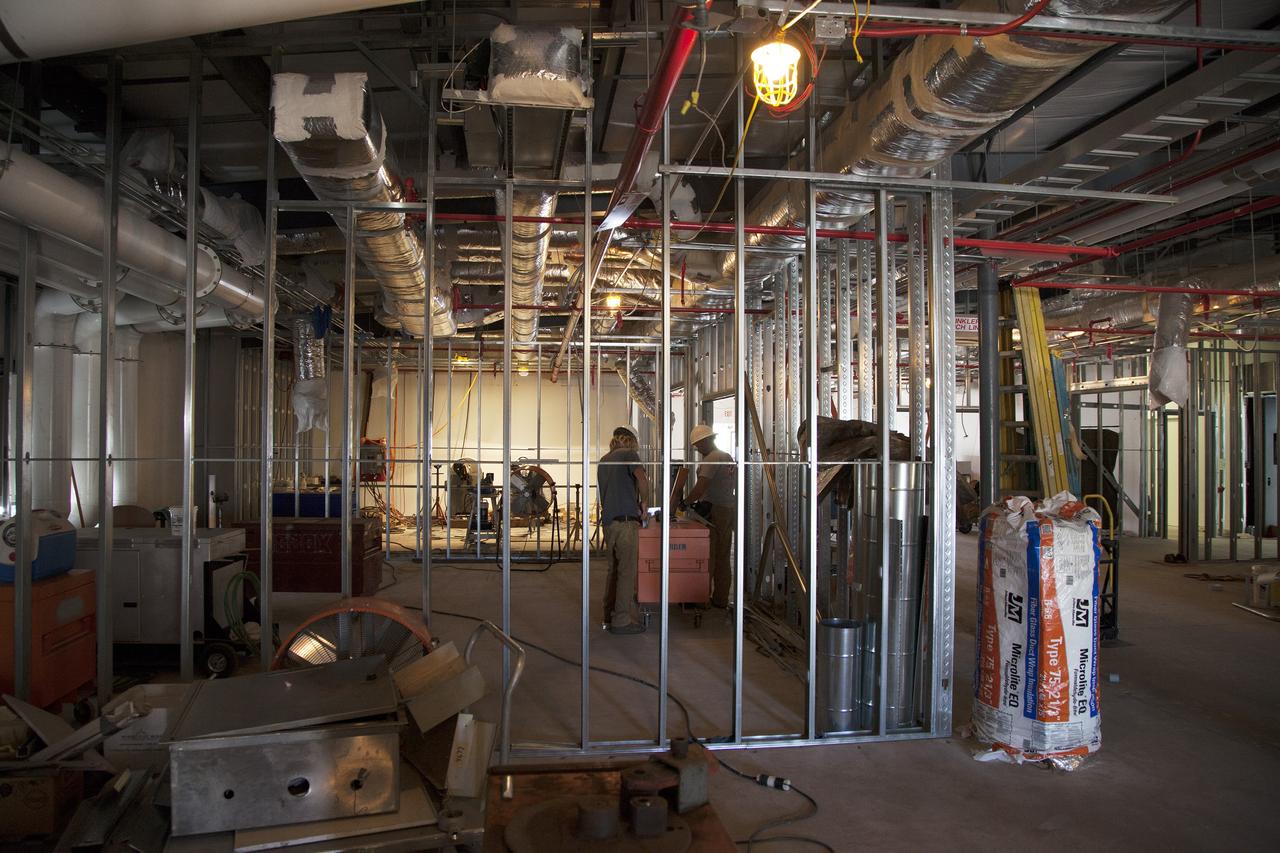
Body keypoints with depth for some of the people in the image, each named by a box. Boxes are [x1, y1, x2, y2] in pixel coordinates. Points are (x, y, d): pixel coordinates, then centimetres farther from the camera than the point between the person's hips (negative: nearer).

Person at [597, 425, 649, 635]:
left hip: (608, 521, 8)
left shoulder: (603, 460, 20)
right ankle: (621, 621, -1)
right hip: (625, 520, -8)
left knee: (614, 570, 16)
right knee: (627, 571, -3)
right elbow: (642, 479, -21)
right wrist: (643, 502, -4)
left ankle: (609, 617, 21)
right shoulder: (629, 454, -4)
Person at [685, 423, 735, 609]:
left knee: (707, 557, -4)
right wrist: (735, 513, 24)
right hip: (729, 510, 9)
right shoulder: (728, 458, 15)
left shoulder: (710, 459, -13)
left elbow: (700, 488, -21)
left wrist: (684, 503, -14)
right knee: (723, 558, 10)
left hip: (713, 512, -9)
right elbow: (737, 486, 20)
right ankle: (721, 599, 14)